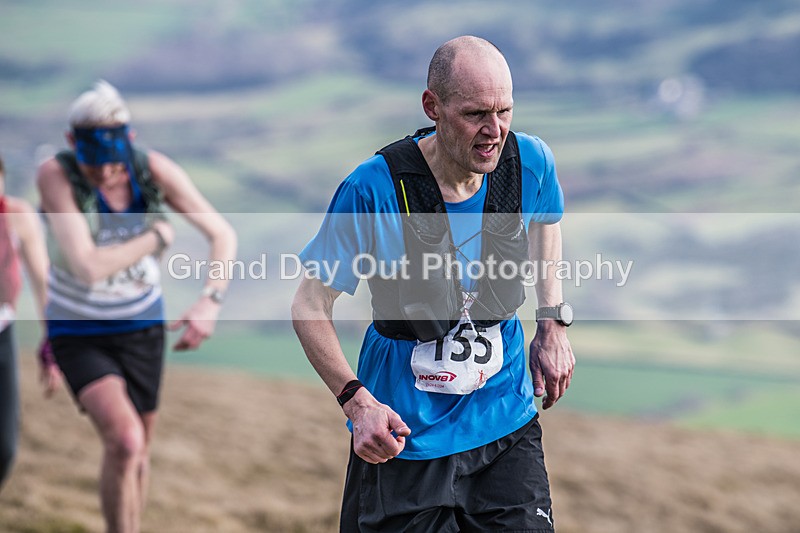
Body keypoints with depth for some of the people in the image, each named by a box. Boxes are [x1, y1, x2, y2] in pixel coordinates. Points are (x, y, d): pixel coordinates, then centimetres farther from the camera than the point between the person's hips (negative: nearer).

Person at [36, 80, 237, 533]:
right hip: (79, 336, -4)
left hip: (142, 329, 4)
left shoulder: (155, 169, -20)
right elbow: (88, 268, -36)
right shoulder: (56, 174, -29)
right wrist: (158, 237, -23)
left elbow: (223, 234, -13)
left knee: (139, 451, 17)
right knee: (124, 441, -26)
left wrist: (211, 300, -30)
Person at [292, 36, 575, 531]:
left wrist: (554, 323, 10)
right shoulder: (373, 189, -21)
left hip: (506, 427, 3)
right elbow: (310, 305, -11)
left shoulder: (531, 162, -10)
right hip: (403, 436, -3)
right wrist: (357, 401, -22)